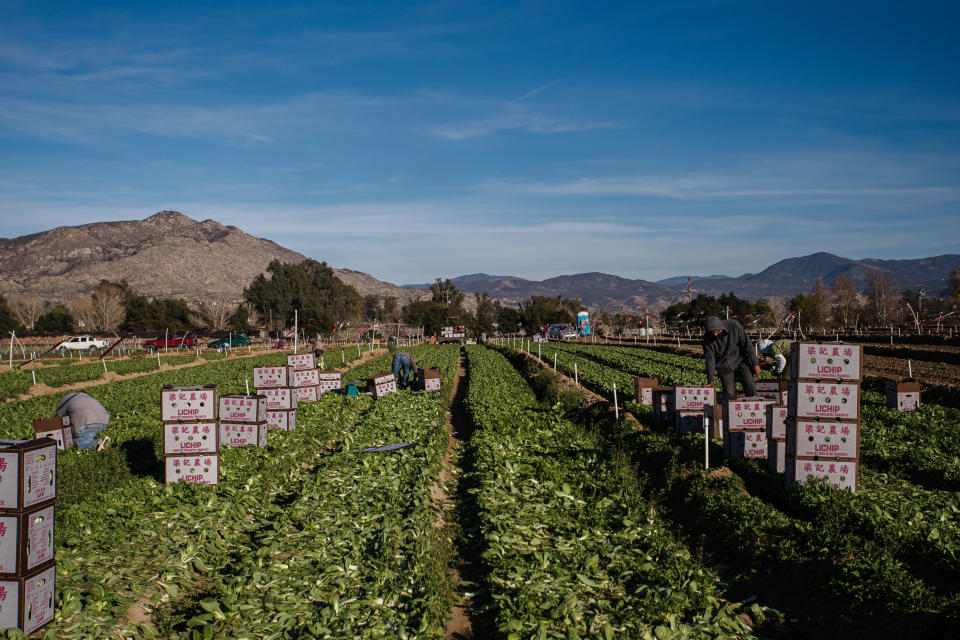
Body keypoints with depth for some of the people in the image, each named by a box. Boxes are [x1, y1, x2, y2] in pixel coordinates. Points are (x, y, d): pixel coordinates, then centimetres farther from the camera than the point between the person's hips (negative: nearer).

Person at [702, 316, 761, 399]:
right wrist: (710, 380, -11)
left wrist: (755, 364, -8)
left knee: (751, 389, -12)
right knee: (730, 394, -9)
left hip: (740, 361, 0)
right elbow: (710, 359, -12)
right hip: (724, 366, 0)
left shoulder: (734, 326, -20)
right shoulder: (708, 338, -17)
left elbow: (747, 345, -11)